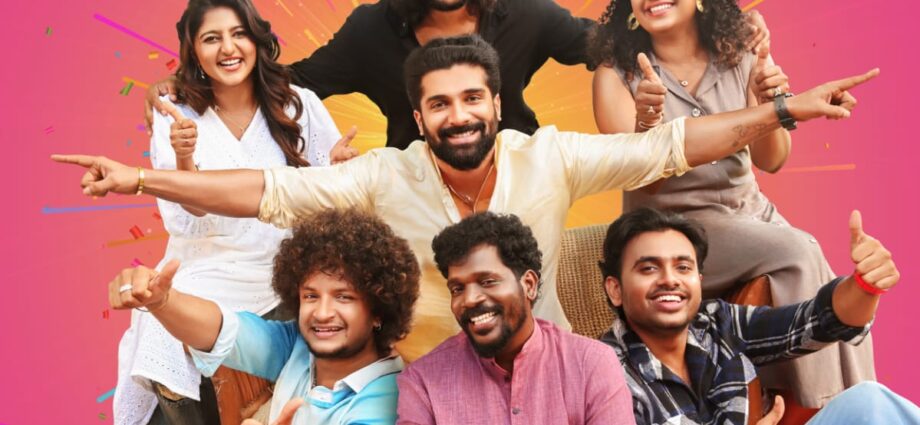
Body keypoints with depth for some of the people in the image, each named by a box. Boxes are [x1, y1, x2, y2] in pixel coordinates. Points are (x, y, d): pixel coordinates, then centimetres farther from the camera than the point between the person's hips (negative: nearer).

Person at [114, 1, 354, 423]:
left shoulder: (300, 106, -3)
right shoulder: (177, 121, -3)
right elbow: (185, 224, -7)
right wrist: (184, 158, -25)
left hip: (284, 280, 1)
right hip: (205, 282, 0)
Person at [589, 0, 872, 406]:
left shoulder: (740, 61, 2)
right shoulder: (617, 76, -7)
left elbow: (771, 161, -1)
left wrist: (769, 106, -23)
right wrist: (646, 121, -37)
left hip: (751, 212, 4)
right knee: (797, 254, -26)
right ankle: (827, 411, -15)